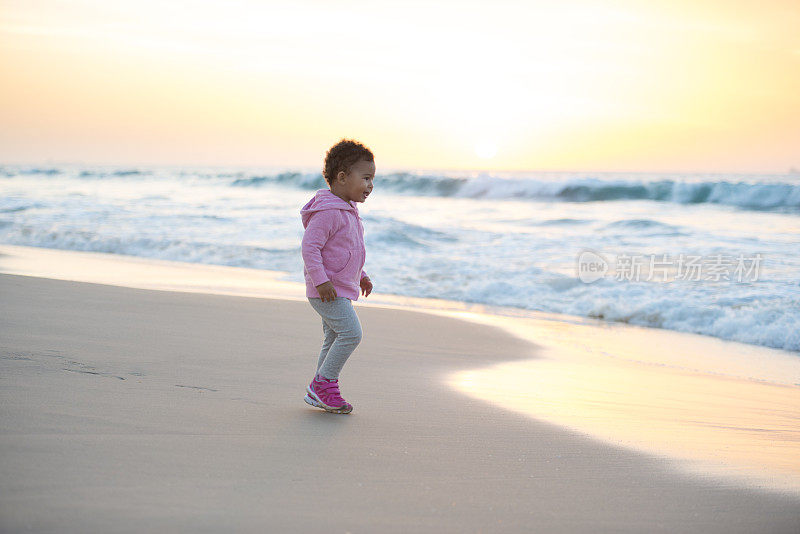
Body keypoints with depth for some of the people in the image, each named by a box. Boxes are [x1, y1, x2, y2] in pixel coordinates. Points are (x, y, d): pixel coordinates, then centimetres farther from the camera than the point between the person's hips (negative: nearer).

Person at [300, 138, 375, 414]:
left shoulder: (348, 210, 15)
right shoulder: (328, 212, -19)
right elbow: (310, 246, -23)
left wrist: (361, 276, 25)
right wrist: (321, 281, -27)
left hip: (342, 288, 10)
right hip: (326, 290, -10)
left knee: (334, 339, 12)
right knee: (351, 332, -16)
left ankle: (317, 391, 20)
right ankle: (326, 383, -5)